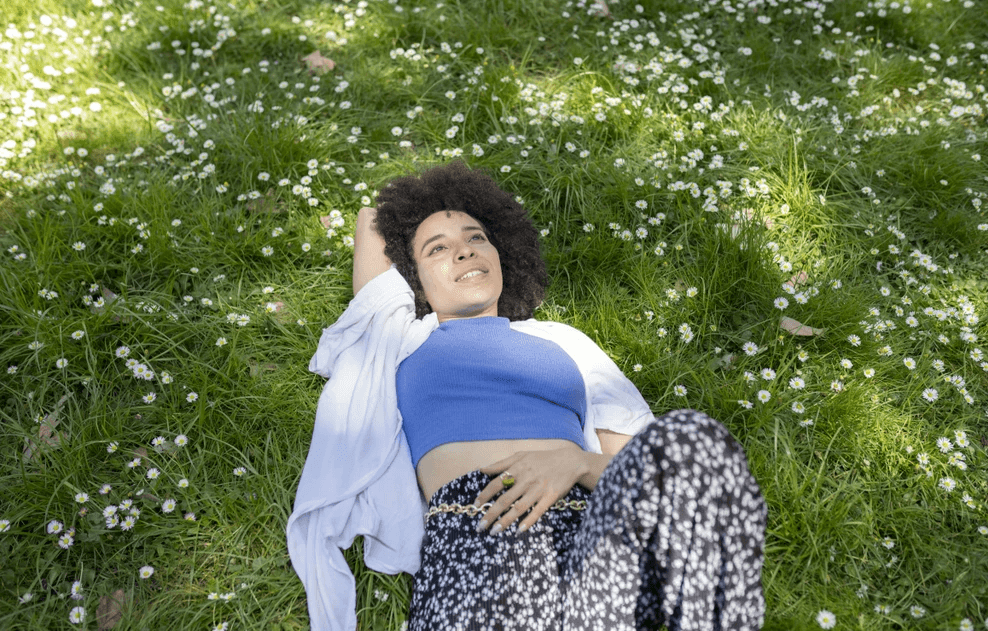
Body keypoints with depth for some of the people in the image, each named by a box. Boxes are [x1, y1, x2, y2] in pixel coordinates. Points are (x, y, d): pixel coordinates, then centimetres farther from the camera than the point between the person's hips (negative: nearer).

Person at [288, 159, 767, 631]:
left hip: (591, 524, 4)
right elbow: (371, 221, 43)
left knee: (690, 434, -30)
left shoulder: (561, 340, 31)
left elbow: (646, 465, 20)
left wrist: (576, 462, -2)